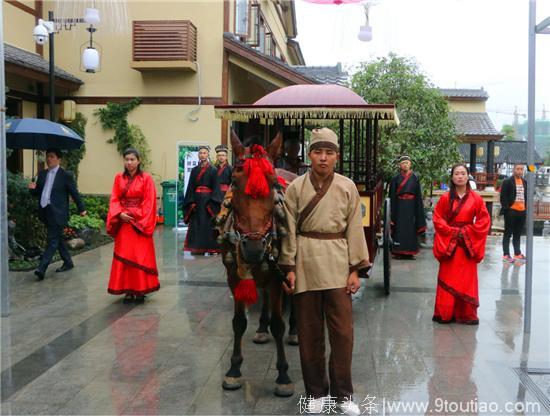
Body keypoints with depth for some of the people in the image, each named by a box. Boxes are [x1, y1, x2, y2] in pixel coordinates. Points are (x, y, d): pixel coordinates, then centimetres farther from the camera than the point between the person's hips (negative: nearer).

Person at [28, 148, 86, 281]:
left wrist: (81, 209, 3)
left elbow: (74, 193, -2)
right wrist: (33, 188, -6)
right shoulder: (42, 174, 12)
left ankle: (41, 269, -12)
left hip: (57, 213, -7)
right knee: (57, 239, 16)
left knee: (52, 241, -8)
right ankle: (68, 262, 29)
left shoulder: (66, 175, -7)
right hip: (46, 213, 7)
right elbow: (38, 193, 17)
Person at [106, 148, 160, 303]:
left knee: (141, 256, -1)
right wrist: (120, 214, -11)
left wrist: (135, 216, -13)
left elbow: (149, 202, -6)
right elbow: (114, 199, 5)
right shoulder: (119, 178, 8)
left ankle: (140, 290, 6)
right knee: (124, 256, 3)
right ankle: (128, 290, 10)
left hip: (140, 223, -3)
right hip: (123, 222, 3)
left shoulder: (146, 178, -3)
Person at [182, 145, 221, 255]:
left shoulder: (213, 170, 0)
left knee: (208, 224, -3)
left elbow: (215, 188, -6)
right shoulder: (194, 170, 10)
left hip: (208, 199, -3)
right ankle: (197, 247, 9)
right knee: (196, 224, 3)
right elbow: (191, 187, 7)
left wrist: (211, 202, -16)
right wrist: (191, 202, -4)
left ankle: (211, 247, 3)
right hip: (197, 199, 4)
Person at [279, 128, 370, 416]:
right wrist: (289, 268, -3)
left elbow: (354, 229, 2)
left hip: (337, 264, 0)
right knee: (309, 331, 9)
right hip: (306, 262, 0)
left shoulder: (347, 187, 1)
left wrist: (355, 269, -1)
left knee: (342, 331, 2)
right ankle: (316, 391, 25)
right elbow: (290, 229, 0)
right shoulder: (296, 187, -1)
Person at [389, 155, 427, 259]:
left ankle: (409, 251, 9)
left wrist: (419, 212, -2)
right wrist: (393, 212, -6)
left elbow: (418, 196, 4)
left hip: (411, 206, 1)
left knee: (410, 229, 3)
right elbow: (392, 196, 1)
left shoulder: (415, 178, 6)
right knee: (399, 228, -2)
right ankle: (399, 251, 3)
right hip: (400, 207, -1)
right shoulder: (396, 179, 4)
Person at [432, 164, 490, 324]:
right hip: (449, 243, 0)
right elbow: (437, 219, 0)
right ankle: (445, 314, 10)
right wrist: (451, 231, -11)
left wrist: (467, 232, -9)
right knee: (447, 279, 3)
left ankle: (467, 314, 13)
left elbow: (484, 221, 0)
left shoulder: (476, 198, 0)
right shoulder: (445, 198, 0)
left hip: (468, 243, 0)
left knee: (467, 279, 4)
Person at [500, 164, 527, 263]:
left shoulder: (525, 182, 11)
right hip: (511, 211, -5)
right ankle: (506, 255, 6)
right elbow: (503, 197, -9)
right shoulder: (507, 181, -6)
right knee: (508, 233, 2)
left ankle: (517, 254, 22)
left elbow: (526, 196, 17)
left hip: (522, 211, 5)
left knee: (518, 234, 14)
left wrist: (526, 207, 9)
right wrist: (506, 208, -14)